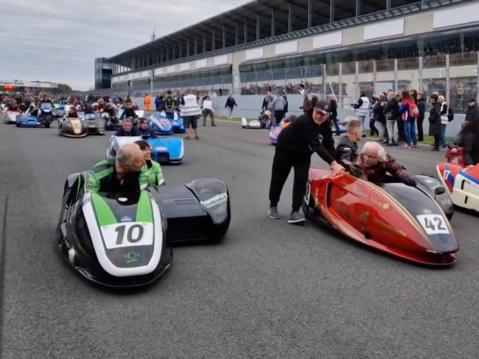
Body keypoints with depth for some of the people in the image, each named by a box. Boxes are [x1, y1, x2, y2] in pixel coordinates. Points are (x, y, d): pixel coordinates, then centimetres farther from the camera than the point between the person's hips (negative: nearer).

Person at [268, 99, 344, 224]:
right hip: (285, 149, -5)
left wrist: (335, 164, -27)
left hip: (303, 153, 5)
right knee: (278, 178, 8)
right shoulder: (305, 122, -38)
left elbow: (329, 144, -16)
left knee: (301, 179, -11)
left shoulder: (325, 124, -16)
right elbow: (316, 145, -45)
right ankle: (273, 206, 30)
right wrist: (333, 163, -52)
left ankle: (295, 212, -9)